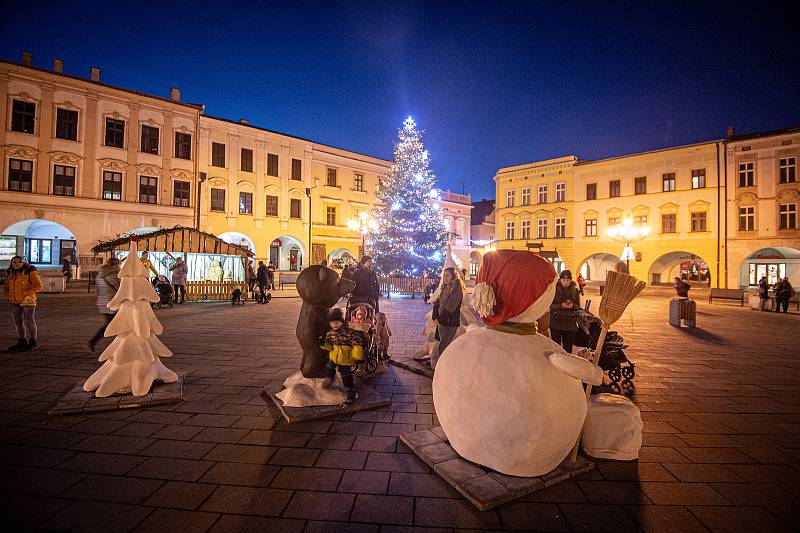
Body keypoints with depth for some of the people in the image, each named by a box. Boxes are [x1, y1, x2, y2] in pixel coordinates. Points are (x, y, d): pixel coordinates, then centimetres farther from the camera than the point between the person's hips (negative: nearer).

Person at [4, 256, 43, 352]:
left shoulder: (30, 272, -8)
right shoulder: (10, 273, 9)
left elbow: (38, 286, -12)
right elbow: (7, 286, 23)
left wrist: (26, 293, -18)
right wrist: (7, 295, 8)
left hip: (27, 301, -6)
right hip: (14, 302, 6)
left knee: (29, 321, -2)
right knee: (18, 322, 12)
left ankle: (32, 342, 6)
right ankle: (22, 342, 22)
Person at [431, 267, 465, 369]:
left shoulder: (457, 289, -12)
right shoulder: (444, 288, 12)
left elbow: (450, 307, -16)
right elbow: (437, 303, 10)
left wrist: (440, 318, -8)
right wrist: (435, 317, -3)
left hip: (450, 323, -7)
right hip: (441, 322, 7)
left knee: (443, 347, -4)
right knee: (442, 346, 14)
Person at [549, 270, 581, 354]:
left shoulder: (575, 291, 5)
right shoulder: (554, 290, -3)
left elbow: (578, 306, 7)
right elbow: (550, 305, -5)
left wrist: (572, 306, -15)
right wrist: (561, 306, -21)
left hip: (570, 323, 2)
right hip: (556, 322, -2)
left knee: (568, 347, 7)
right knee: (556, 345, 4)